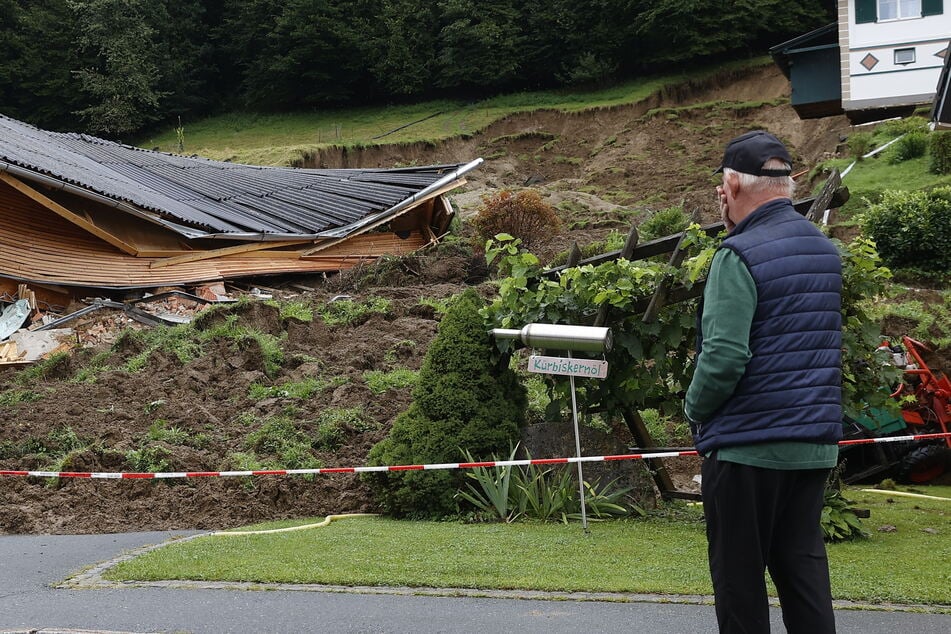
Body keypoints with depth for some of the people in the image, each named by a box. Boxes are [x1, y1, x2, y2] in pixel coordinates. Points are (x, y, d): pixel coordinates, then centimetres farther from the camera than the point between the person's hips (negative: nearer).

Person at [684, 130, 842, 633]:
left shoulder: (739, 256, -15)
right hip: (815, 443, 8)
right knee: (802, 561, 13)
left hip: (747, 442, -7)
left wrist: (694, 409, -3)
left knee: (739, 572, 4)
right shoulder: (825, 251, 10)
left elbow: (725, 356, -22)